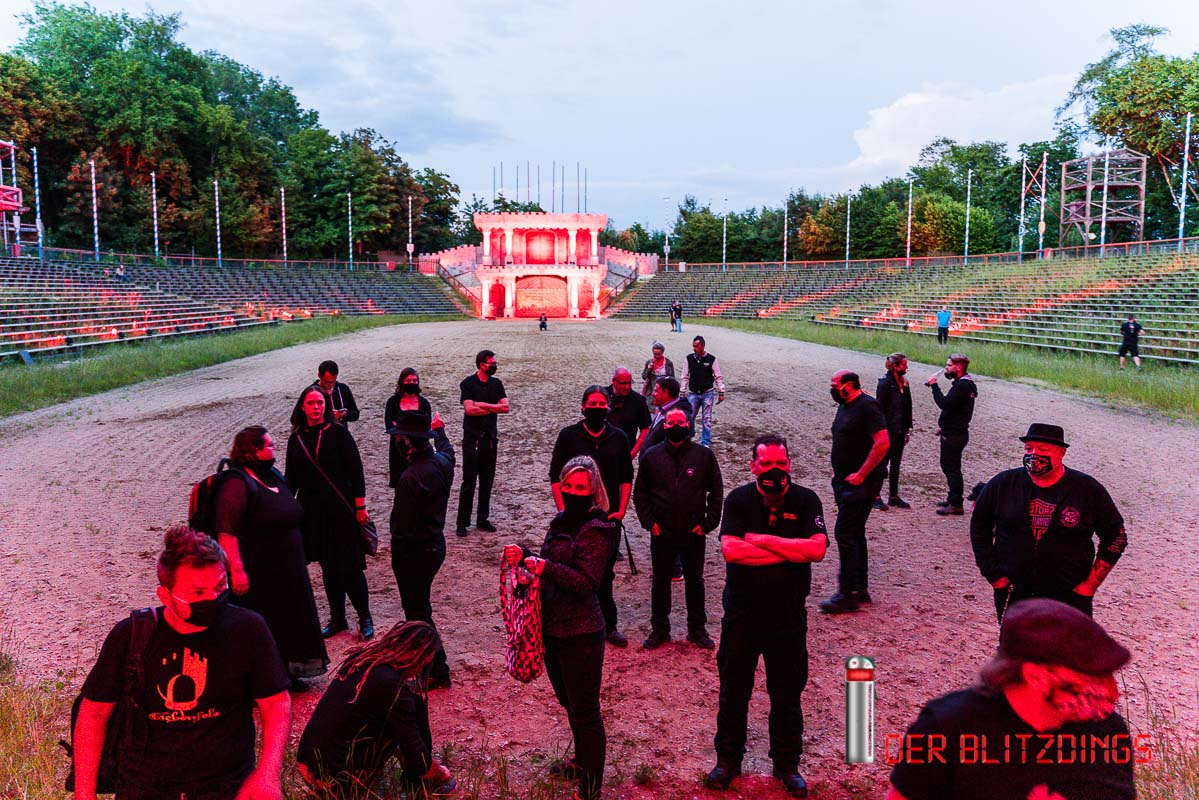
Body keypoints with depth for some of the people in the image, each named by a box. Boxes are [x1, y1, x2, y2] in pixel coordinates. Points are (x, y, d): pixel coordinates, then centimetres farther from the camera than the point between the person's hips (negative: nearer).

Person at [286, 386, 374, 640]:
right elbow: (291, 477, 13)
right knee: (328, 568, 11)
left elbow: (355, 471, -6)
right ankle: (337, 619, 24)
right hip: (312, 512, 4)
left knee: (349, 567, -2)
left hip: (340, 510, -4)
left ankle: (365, 619, 13)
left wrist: (360, 507, -9)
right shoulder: (296, 439, 7)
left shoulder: (338, 433, -6)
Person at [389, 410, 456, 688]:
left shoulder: (411, 478, -28)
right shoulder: (442, 462, -3)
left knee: (417, 611, 5)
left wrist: (396, 560, -10)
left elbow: (403, 527, -23)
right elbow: (446, 448, 25)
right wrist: (439, 430, 44)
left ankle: (438, 671, 16)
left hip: (415, 553, -9)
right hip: (436, 544, 9)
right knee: (419, 605, 23)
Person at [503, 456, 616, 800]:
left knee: (584, 711, 2)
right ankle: (582, 762, 44)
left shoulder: (596, 530, -16)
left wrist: (547, 567, -33)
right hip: (553, 629, 9)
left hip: (580, 634, -8)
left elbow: (587, 582, -23)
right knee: (570, 703, 24)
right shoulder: (562, 522, 8)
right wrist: (525, 556, 0)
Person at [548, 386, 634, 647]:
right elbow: (555, 477, 1)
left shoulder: (619, 437, 6)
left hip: (609, 518, 1)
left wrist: (621, 510, -1)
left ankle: (608, 625, 20)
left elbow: (626, 478, 10)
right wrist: (563, 510, -8)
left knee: (605, 574, 9)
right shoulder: (568, 435, 0)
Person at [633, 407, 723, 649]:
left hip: (694, 532, 0)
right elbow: (640, 493, 6)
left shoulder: (704, 455, -3)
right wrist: (649, 522, -2)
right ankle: (659, 629, 25)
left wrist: (707, 524, -4)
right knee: (660, 581, 11)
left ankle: (697, 629, 26)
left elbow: (716, 492, 2)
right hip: (661, 533, 1)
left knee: (695, 581, 12)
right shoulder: (652, 455, 0)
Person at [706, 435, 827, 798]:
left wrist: (762, 540, -18)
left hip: (789, 615, 0)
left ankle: (787, 764, 31)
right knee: (733, 690, 12)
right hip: (741, 614, 0)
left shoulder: (806, 501, -4)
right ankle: (728, 760, 30)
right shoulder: (738, 500, -5)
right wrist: (789, 552, -18)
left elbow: (817, 549, -19)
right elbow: (731, 550, -19)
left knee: (787, 693, 13)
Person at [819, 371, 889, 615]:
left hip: (860, 482, -10)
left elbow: (883, 442, -23)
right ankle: (860, 589, 24)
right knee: (854, 533, 14)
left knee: (845, 533, -10)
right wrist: (838, 470, 15)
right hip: (844, 481, 10)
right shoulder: (845, 406, 14)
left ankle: (848, 595, -3)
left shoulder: (867, 407, -15)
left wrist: (861, 475, -22)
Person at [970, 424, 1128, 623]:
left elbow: (1116, 537, 6)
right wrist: (992, 573, 5)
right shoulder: (1003, 484, -3)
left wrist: (1091, 583, 0)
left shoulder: (1088, 490, -4)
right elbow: (979, 526, 10)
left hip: (1070, 596, -1)